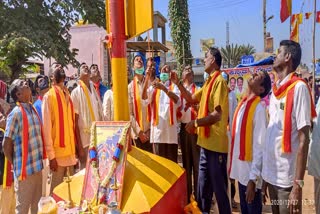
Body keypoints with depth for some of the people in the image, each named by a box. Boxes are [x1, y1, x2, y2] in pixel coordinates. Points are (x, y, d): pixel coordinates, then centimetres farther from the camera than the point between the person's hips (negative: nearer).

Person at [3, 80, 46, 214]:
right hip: (25, 170, -6)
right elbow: (6, 145, -12)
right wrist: (15, 165, -1)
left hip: (37, 167, 7)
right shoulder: (16, 114, -13)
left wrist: (40, 161, 13)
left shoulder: (33, 110, 9)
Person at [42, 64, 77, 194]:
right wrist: (51, 155, -14)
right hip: (58, 152, -6)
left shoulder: (68, 95, 12)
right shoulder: (48, 96, -9)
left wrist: (75, 150, 12)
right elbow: (47, 127, -12)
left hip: (70, 150, 6)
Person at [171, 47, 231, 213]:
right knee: (203, 184, 19)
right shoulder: (208, 82, 15)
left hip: (216, 144, -9)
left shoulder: (219, 81, -14)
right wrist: (178, 84, 15)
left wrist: (196, 122, -13)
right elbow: (191, 99, 25)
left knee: (219, 186, 3)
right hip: (206, 142, 9)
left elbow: (217, 115, -21)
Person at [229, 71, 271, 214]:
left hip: (251, 174, -7)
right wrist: (232, 166, 15)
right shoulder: (242, 104, 6)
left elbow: (259, 146, -19)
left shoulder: (259, 108, -17)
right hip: (240, 169, 7)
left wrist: (253, 179, -19)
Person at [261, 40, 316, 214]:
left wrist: (298, 185, -17)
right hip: (270, 173, 7)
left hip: (287, 177, -6)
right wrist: (264, 173, 11)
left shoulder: (299, 88, -12)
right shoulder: (274, 89, 8)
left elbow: (303, 140, -15)